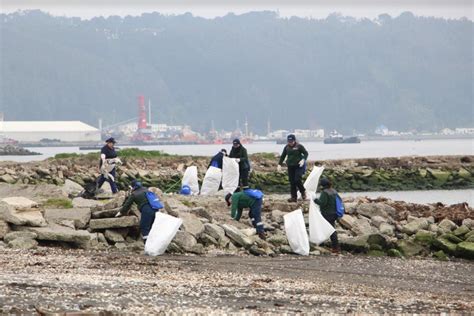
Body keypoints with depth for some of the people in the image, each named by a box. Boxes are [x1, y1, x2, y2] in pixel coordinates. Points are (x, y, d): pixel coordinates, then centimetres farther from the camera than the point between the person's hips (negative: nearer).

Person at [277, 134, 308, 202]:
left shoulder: (299, 146, -5)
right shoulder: (287, 147, 9)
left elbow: (306, 153, -4)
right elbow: (283, 156, 17)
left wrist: (303, 160, -21)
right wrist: (279, 164, 10)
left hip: (299, 166, -5)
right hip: (290, 166, 5)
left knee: (297, 180, -15)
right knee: (292, 181, 3)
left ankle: (303, 192, 11)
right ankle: (294, 197, 9)